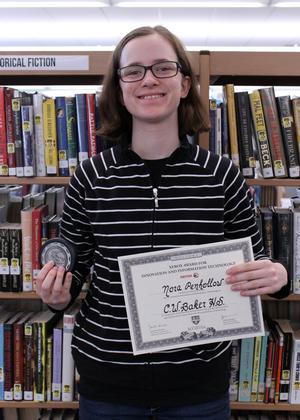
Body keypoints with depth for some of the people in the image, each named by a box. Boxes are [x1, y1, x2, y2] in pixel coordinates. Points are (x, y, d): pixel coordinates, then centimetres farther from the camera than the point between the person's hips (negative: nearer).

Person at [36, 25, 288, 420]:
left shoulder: (222, 174, -7)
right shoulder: (91, 176, -7)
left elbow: (253, 262, 4)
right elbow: (73, 262, 5)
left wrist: (275, 276, -17)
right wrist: (58, 295, -15)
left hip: (200, 379, 0)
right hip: (106, 376, 0)